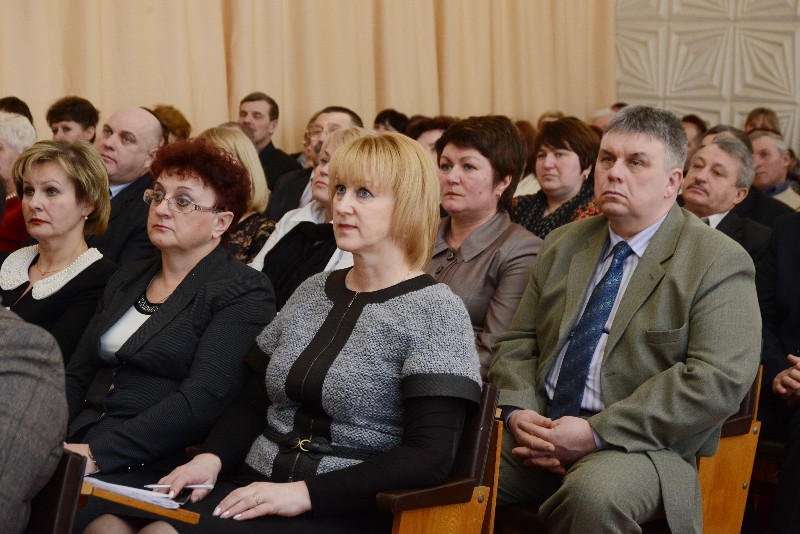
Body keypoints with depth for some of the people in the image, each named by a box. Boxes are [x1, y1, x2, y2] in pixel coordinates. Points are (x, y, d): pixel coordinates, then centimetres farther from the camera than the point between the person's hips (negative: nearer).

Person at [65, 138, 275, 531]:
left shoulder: (244, 293, -4)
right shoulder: (125, 280, 20)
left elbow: (203, 398, -15)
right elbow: (77, 376, 18)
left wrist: (97, 453, -20)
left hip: (154, 466, -6)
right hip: (76, 446, 6)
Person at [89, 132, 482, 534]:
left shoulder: (434, 312, -6)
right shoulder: (313, 292, 15)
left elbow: (429, 459, -14)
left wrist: (303, 492, -19)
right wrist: (210, 457, -1)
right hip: (257, 488, 6)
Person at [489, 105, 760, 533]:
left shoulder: (719, 263, -4)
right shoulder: (563, 245, 16)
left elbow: (719, 378, -16)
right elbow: (518, 342, 16)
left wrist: (596, 433, -19)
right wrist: (518, 412, -7)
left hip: (638, 446, -5)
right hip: (539, 431, 5)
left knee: (591, 496, -38)